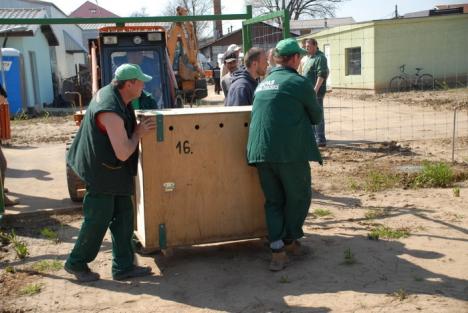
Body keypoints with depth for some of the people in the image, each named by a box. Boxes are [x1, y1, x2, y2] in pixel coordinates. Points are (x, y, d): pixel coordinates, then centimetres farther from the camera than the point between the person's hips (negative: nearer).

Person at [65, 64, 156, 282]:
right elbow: (123, 154, -28)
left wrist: (138, 126, 3)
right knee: (98, 219, 3)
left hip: (112, 171, 10)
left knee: (123, 215, 11)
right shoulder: (112, 112, -29)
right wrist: (138, 133, -13)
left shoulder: (109, 92, 1)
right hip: (101, 172, -10)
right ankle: (76, 263, 23)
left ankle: (123, 267, 19)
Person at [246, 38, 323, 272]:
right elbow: (316, 116, 6)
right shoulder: (299, 83, -4)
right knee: (298, 197, 14)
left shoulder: (262, 84, 17)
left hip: (260, 151, 6)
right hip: (290, 151, -6)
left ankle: (277, 251, 6)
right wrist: (306, 117, 29)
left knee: (273, 200, 13)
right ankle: (290, 242, 23)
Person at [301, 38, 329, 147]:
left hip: (316, 92, -10)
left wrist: (315, 89, -27)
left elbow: (321, 75, -21)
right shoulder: (309, 57, 18)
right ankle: (314, 137, 24)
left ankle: (320, 140, -4)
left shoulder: (320, 57, -12)